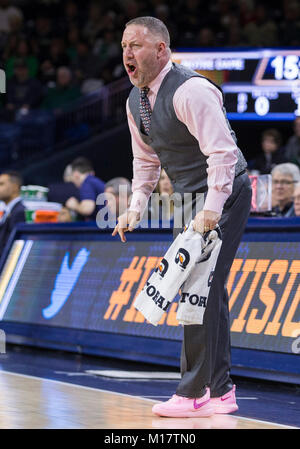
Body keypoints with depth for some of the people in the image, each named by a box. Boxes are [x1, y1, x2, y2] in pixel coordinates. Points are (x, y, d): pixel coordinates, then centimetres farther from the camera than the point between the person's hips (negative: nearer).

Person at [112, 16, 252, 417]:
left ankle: (194, 394, -11)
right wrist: (136, 207, 7)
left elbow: (222, 152, -27)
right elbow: (146, 160, 19)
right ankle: (219, 391, 16)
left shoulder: (190, 91, -22)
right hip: (190, 198, 9)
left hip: (223, 195, -9)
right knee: (207, 290, 10)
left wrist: (211, 211, -32)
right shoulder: (135, 102, 7)